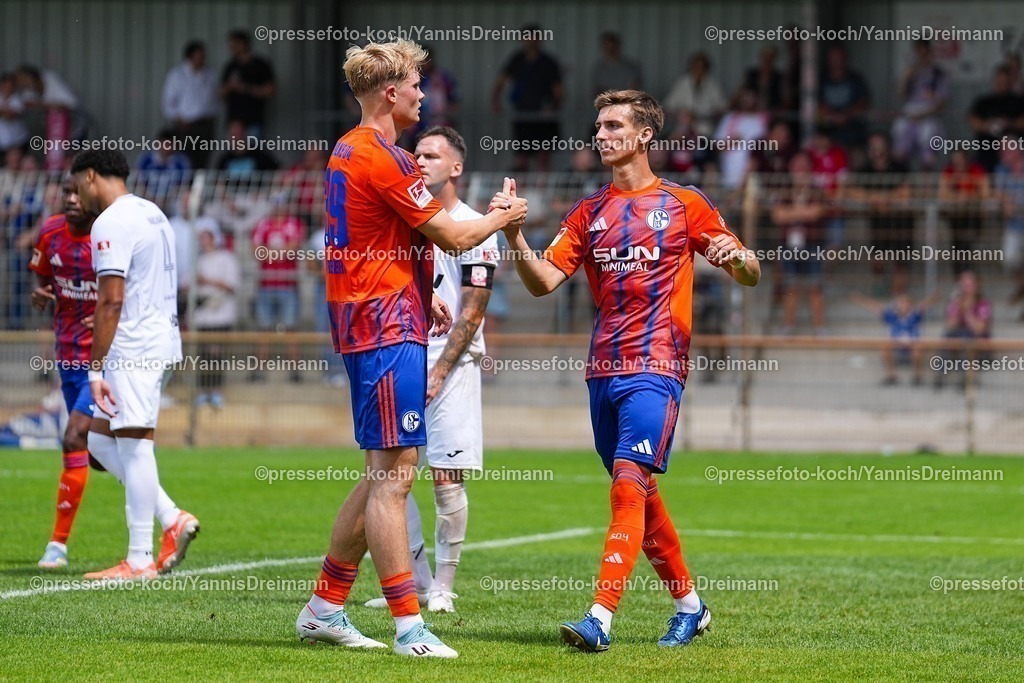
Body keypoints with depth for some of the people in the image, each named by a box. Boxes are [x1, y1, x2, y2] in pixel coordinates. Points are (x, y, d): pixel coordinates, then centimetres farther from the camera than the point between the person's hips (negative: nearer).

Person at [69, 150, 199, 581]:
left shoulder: (110, 224, -13)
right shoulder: (152, 214, 18)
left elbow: (110, 301, -18)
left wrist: (95, 369, -17)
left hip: (133, 348, -10)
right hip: (160, 340, 10)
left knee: (134, 445, -7)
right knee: (100, 439, 14)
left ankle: (140, 560, -6)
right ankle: (172, 520, 8)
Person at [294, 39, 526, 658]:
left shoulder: (348, 152, 16)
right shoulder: (384, 158, -15)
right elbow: (454, 236, -11)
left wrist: (423, 295, 23)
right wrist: (503, 217, 6)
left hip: (372, 324, 10)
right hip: (388, 328, -10)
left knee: (385, 474, 15)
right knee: (394, 474, -10)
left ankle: (325, 607, 19)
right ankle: (409, 625, -10)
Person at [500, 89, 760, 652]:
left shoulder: (684, 204, 4)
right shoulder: (590, 212, 15)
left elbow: (750, 275, 6)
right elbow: (543, 282, 5)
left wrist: (736, 256, -18)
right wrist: (515, 236, -12)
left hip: (655, 367, -6)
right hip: (604, 368, 6)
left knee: (629, 482, -17)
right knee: (639, 493, 11)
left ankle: (601, 618, -26)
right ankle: (689, 605, 26)